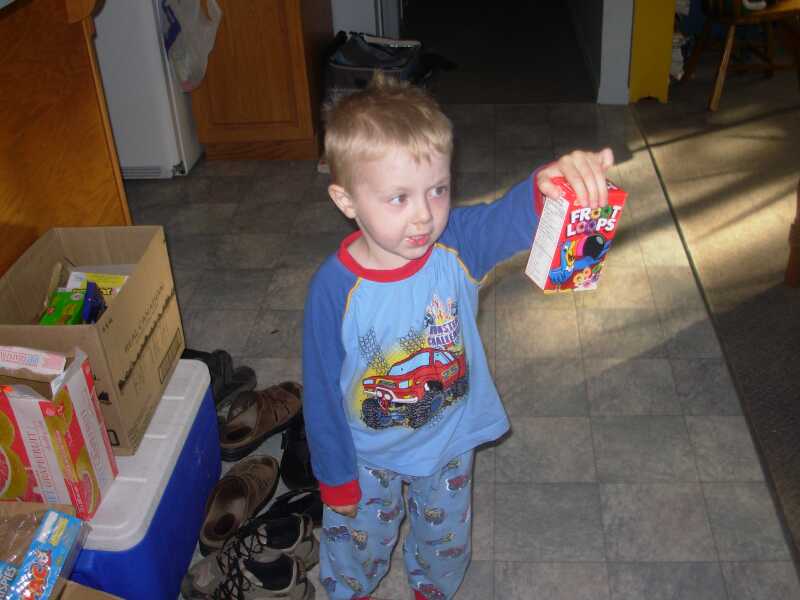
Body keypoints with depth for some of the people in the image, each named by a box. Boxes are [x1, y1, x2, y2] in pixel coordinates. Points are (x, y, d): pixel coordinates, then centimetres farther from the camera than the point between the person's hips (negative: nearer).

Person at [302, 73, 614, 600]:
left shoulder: (459, 244, -24)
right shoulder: (334, 289, -29)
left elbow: (517, 215, -42)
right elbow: (322, 392, -17)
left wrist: (559, 181, -66)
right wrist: (336, 475, -8)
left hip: (451, 441, 2)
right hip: (368, 455, -2)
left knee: (446, 540, 29)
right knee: (356, 540, 25)